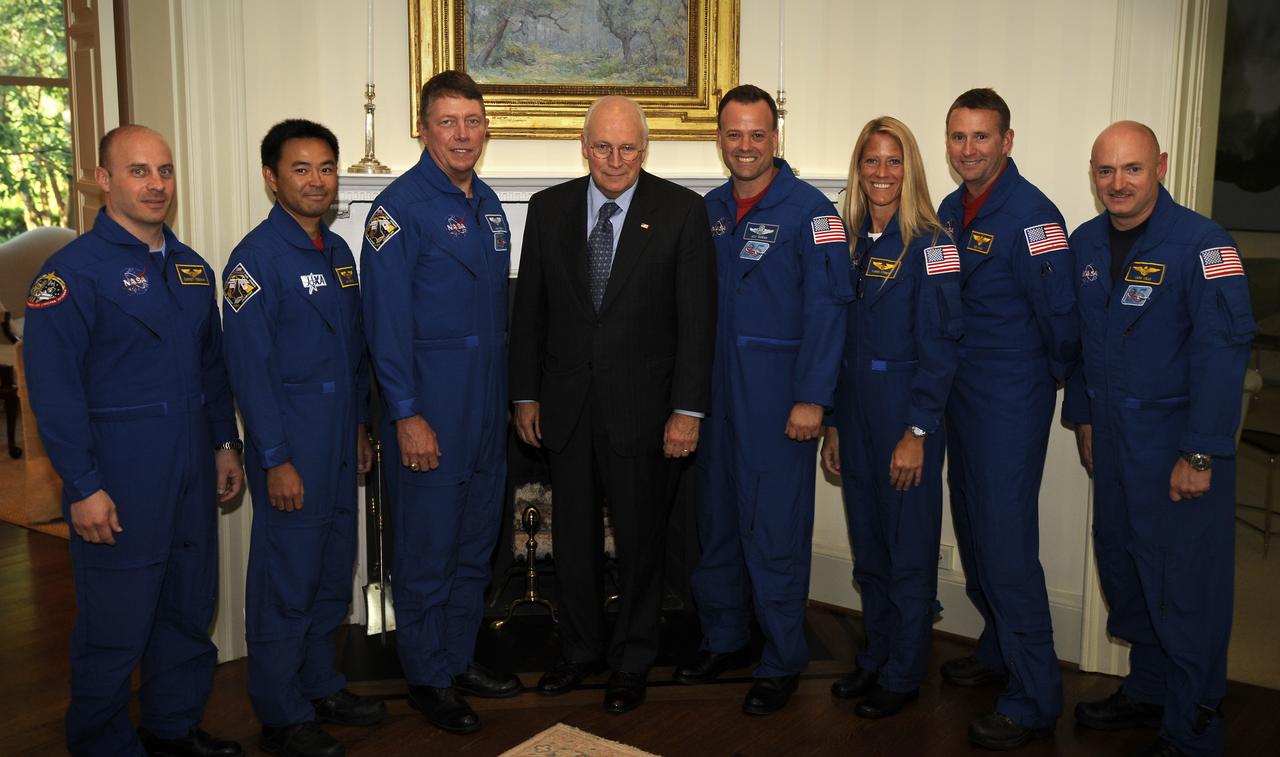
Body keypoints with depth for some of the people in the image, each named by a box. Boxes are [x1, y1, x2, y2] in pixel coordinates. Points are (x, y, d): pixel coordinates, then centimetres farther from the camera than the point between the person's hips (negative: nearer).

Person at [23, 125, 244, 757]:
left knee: (190, 607, 16)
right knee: (115, 624, 3)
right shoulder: (73, 271, -11)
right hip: (120, 470, -7)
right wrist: (83, 487, -18)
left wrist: (225, 444, 13)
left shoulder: (190, 267, 11)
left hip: (191, 465, 7)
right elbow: (53, 389, -15)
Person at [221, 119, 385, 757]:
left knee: (333, 575, 16)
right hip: (290, 446, -7)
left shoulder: (338, 251, 11)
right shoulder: (256, 258, -13)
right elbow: (248, 366, -16)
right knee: (286, 581, 1)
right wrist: (276, 459, -18)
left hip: (339, 441, 8)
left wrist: (360, 427, 16)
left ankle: (321, 686, 32)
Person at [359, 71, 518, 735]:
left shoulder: (488, 204, 12)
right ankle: (429, 677, 18)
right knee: (427, 548, 3)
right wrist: (407, 413, -18)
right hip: (429, 407, -7)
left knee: (475, 542, 16)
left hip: (486, 404, 8)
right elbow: (386, 319, -16)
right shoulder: (401, 206, -11)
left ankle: (461, 659, 31)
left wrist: (508, 392, 14)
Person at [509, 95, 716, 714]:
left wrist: (687, 409, -11)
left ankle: (632, 660, 27)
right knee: (573, 535, 15)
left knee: (640, 540, 9)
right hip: (566, 403, 3)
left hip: (642, 405, -3)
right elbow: (529, 309, 7)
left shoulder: (682, 211, -5)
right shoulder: (549, 208, 4)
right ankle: (580, 649, 33)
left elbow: (697, 318, -7)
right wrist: (525, 395, 5)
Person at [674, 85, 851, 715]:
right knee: (717, 518, 14)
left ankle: (782, 662, 14)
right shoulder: (709, 209, 11)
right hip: (715, 388, 6)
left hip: (778, 393, -6)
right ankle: (724, 639, 30)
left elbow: (826, 309, -12)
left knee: (775, 528, -1)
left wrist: (812, 398, -17)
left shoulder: (810, 210, -7)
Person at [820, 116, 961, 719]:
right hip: (855, 409, 7)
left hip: (907, 417, -6)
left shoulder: (929, 245, -10)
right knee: (867, 546, 15)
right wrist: (834, 425, 10)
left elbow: (939, 346, -13)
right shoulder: (853, 244, 9)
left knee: (908, 550, 4)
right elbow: (842, 339, 11)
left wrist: (917, 431, -17)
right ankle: (875, 657, 30)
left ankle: (903, 675, 18)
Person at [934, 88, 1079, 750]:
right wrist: (954, 373, 15)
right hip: (960, 393, 8)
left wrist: (1054, 375, -2)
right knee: (972, 529, 17)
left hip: (1011, 401, -8)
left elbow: (1060, 312, -17)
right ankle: (1000, 650, 35)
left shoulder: (1030, 215, -16)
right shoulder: (950, 212, 9)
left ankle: (1034, 699, 5)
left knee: (1006, 541, -7)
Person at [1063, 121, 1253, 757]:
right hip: (1112, 438, 7)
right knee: (1123, 571, 16)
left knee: (1185, 590, 0)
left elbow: (1223, 351, -18)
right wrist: (1082, 418, 17)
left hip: (1178, 443, -6)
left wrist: (1200, 454, -20)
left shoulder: (1201, 243, -14)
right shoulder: (1085, 245, 7)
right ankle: (1146, 692, 35)